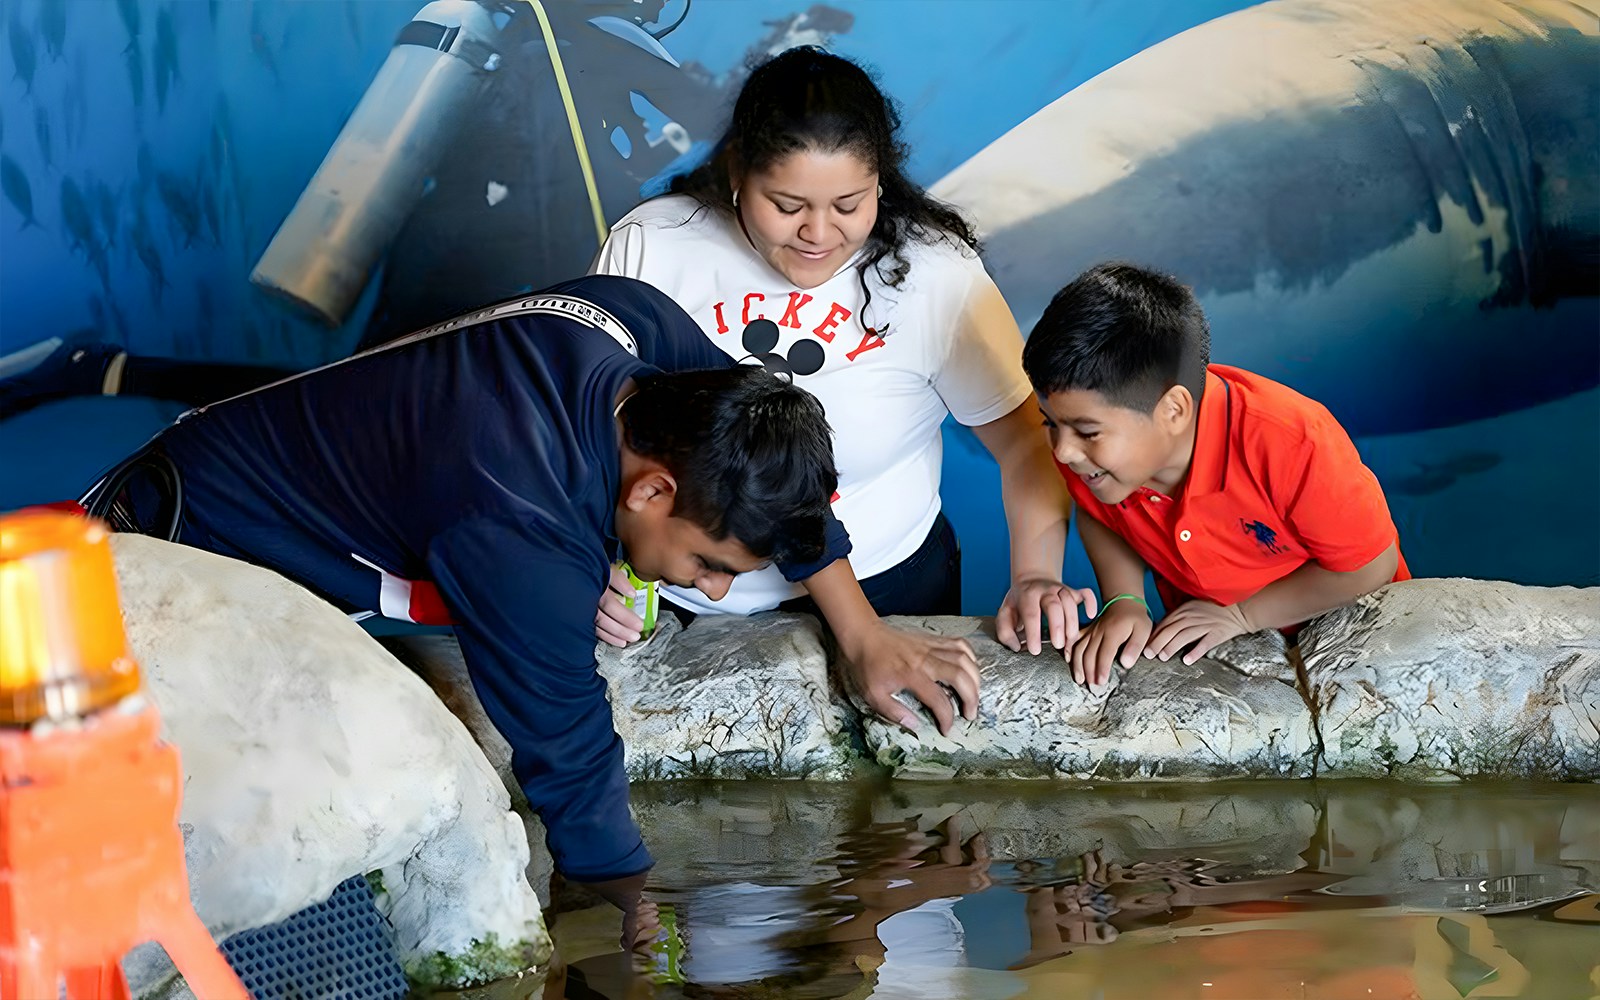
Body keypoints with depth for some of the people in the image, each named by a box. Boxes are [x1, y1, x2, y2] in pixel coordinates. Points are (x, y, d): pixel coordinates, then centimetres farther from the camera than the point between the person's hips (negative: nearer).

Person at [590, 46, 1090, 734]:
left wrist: (1035, 575, -18)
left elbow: (1027, 441, -3)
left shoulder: (933, 270, -9)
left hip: (885, 593, 0)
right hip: (678, 605, 1)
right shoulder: (645, 250, -9)